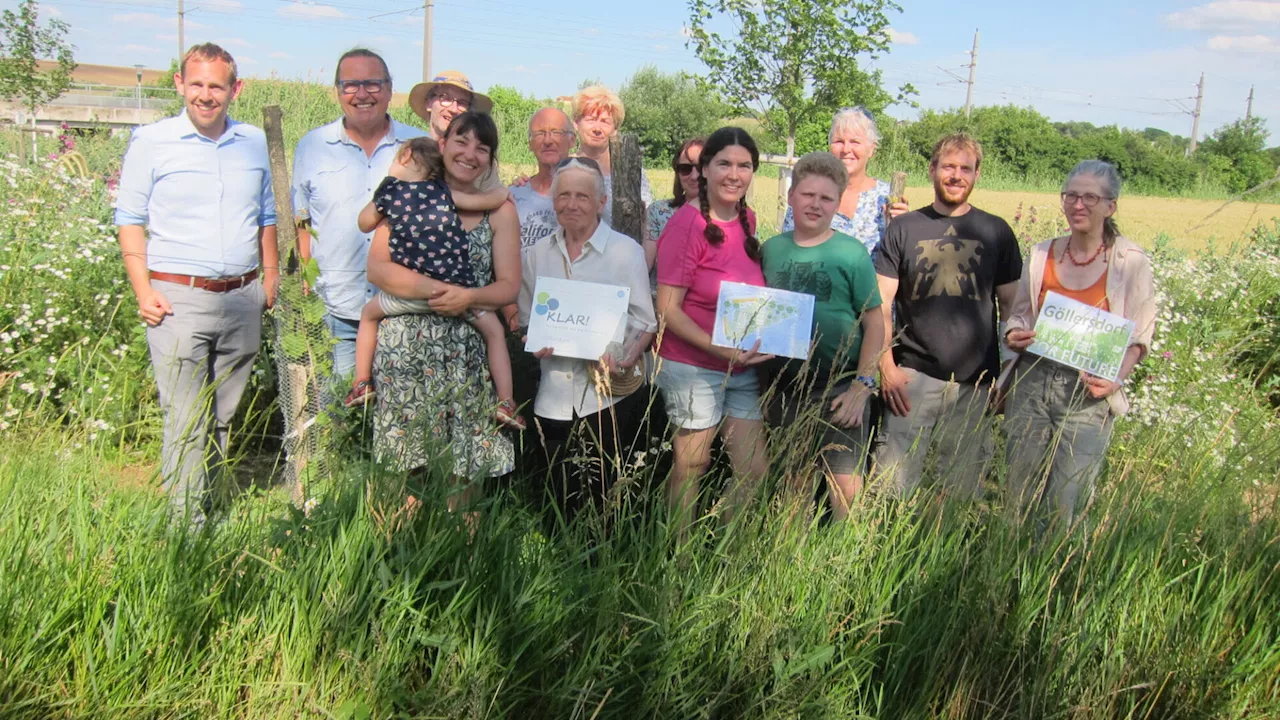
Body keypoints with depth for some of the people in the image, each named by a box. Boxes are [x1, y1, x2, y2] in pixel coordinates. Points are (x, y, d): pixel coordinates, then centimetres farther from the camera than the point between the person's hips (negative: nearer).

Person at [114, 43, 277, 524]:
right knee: (185, 421, -4)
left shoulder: (256, 143, 11)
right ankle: (187, 522, 4)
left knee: (224, 416, 11)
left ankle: (210, 501, 24)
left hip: (243, 299, 4)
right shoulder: (151, 142, 1)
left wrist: (270, 278, 15)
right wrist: (143, 290, -7)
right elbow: (130, 219, 1)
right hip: (178, 299, -4)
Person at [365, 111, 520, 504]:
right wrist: (441, 291, -16)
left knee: (463, 465, 2)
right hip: (405, 348, -1)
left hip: (466, 352, 1)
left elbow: (509, 286, 4)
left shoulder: (500, 210, 9)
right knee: (405, 462, 0)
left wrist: (469, 298, -15)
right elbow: (378, 268, -5)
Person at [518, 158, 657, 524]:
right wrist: (535, 343, -6)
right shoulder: (538, 254, 9)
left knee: (608, 500, 2)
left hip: (611, 395, -3)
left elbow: (645, 322, -2)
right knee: (563, 502, 11)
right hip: (555, 400, 3)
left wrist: (624, 361, -20)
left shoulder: (626, 251, -1)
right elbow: (525, 320, 17)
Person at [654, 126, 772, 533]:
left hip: (744, 369, 7)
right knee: (691, 466, 6)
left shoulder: (747, 220, 7)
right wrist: (720, 349, -25)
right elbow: (667, 309, -15)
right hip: (693, 368, -6)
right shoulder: (687, 224, -13)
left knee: (756, 472, 8)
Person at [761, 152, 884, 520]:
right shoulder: (771, 250, 6)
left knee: (845, 482, -6)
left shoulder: (851, 254, -5)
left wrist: (862, 386, -11)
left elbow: (874, 323, -5)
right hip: (785, 387, 4)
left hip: (840, 388, -4)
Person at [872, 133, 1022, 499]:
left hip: (975, 382, 1)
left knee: (964, 489, 8)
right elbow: (881, 304, 2)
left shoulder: (996, 232, 9)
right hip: (913, 375, -1)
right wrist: (886, 367, -7)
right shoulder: (904, 228, 5)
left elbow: (1012, 306, 12)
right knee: (892, 480, -5)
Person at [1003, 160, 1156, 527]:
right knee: (1016, 499, 9)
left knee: (1067, 507, -3)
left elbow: (1138, 336, 0)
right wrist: (1013, 335, -5)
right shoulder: (1042, 254, 7)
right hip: (1032, 383, 3)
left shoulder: (1130, 261, -2)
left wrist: (1116, 379, -16)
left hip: (1088, 393, -3)